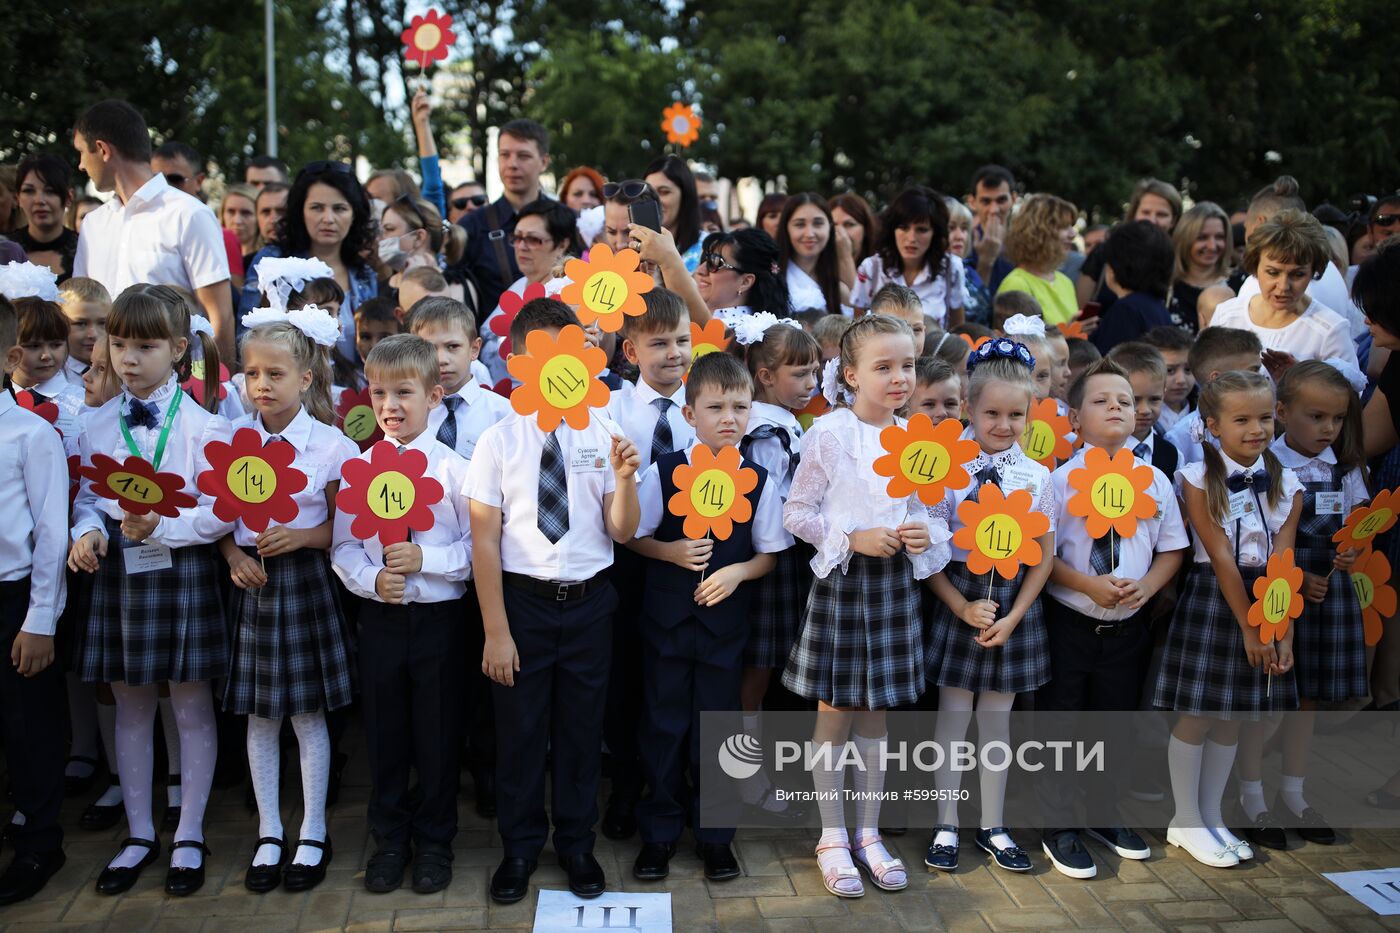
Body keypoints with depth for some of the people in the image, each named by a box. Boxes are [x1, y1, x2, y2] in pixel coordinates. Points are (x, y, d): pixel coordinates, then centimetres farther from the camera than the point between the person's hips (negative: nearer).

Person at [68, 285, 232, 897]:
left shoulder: (202, 425, -11)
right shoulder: (97, 426, 4)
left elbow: (223, 511, -13)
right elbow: (87, 497, 8)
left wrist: (162, 527, -24)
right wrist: (87, 532, -12)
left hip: (181, 569, -4)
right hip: (117, 570, 5)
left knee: (191, 707, 8)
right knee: (131, 707, 15)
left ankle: (190, 837, 23)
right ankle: (139, 834, 30)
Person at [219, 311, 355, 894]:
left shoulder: (330, 445, -7)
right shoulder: (234, 438, 2)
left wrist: (300, 537, -20)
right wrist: (234, 555, -9)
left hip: (306, 581, -3)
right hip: (253, 582, 3)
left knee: (307, 712, 6)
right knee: (259, 715, 10)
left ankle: (312, 835, 21)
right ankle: (269, 834, 25)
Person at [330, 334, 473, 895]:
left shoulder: (454, 468, -6)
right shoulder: (358, 467, 1)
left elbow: (476, 547, -7)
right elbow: (342, 547, 2)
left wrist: (424, 559, -20)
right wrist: (372, 579, -15)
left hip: (439, 615, -2)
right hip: (379, 617, 2)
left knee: (436, 736, 9)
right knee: (384, 735, 13)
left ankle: (434, 843, 27)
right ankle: (389, 841, 31)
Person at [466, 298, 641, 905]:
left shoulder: (601, 434, -1)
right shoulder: (499, 440, -7)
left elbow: (622, 533, 0)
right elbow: (485, 540, -6)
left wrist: (624, 480, -19)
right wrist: (495, 631, -8)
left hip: (589, 601, 2)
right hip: (523, 599, -1)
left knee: (582, 728, 14)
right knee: (519, 729, 10)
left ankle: (577, 844, 34)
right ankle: (520, 847, 32)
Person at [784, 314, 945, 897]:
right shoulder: (829, 433, -9)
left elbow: (922, 510, 13)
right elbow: (796, 512, -7)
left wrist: (926, 535, -9)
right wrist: (852, 538, -17)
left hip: (895, 581, 4)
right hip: (842, 580, -4)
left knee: (875, 712, 13)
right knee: (835, 712, 5)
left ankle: (868, 834, 26)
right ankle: (833, 839, 19)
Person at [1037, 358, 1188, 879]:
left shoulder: (1155, 480, 2)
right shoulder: (1060, 480, -10)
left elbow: (1172, 548, 8)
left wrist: (1147, 584, -10)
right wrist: (1089, 585, -22)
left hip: (1128, 627, 4)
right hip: (1068, 624, -4)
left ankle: (1106, 815, 37)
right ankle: (1059, 828, 20)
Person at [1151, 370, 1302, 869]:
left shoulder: (1287, 485, 3)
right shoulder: (1199, 479, -9)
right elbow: (1221, 558, -13)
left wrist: (1284, 635, -9)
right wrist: (1249, 629, -15)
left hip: (1264, 602, 4)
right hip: (1210, 600, -4)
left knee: (1234, 716, 11)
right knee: (1196, 713, 1)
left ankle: (1211, 816, 25)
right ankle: (1186, 821, 16)